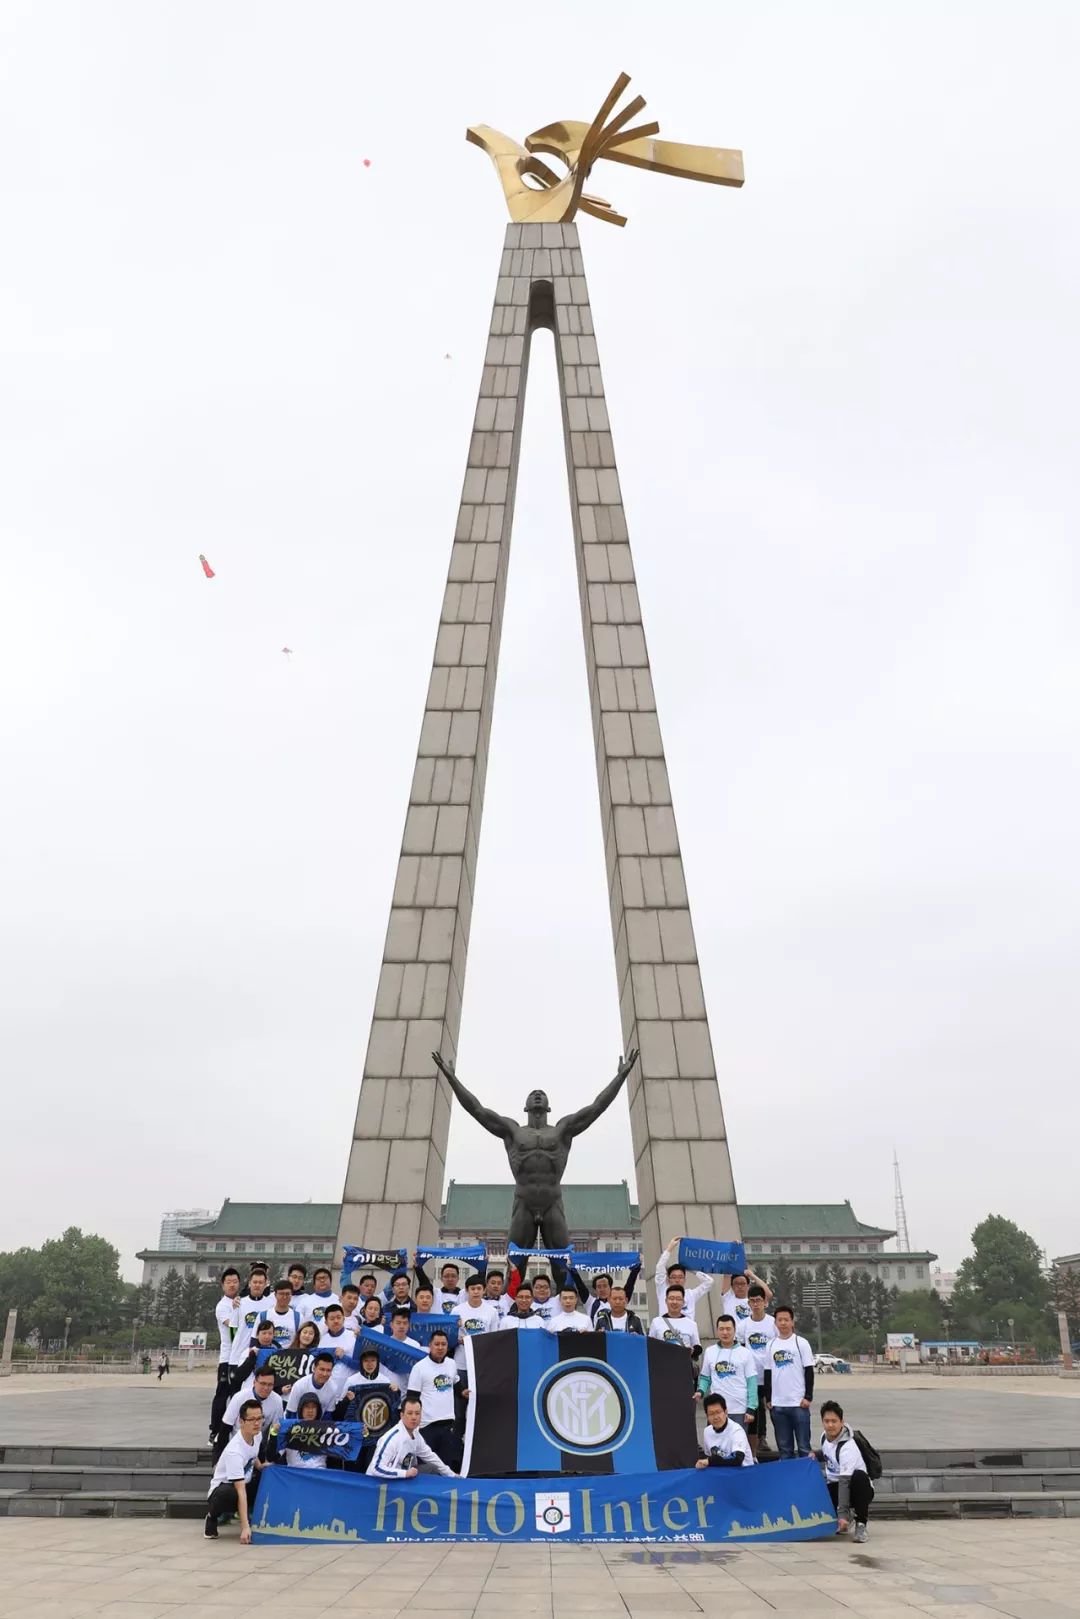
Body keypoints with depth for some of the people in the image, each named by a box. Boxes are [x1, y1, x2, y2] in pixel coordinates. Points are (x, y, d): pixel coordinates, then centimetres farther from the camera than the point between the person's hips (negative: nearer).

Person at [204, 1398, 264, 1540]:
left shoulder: (256, 1434, -9)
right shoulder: (234, 1451, -32)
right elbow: (241, 1491, -36)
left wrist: (260, 1467, 0)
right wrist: (245, 1527, -40)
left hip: (246, 1483, 7)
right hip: (221, 1489, -7)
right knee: (229, 1493, -40)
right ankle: (212, 1517, -8)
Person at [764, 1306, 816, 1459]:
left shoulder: (801, 1343, -2)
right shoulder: (771, 1344, 8)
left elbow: (809, 1371, -3)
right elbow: (768, 1373, 12)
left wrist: (808, 1397, -8)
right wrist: (768, 1399, 8)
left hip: (799, 1403, -4)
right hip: (777, 1404, 4)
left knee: (803, 1446, 1)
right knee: (784, 1447, 10)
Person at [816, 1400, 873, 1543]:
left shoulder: (848, 1446, -27)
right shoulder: (824, 1437, -3)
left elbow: (845, 1481, -34)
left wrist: (842, 1513, -40)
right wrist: (815, 1455, 0)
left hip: (856, 1489, -7)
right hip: (833, 1485, 7)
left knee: (859, 1477, -40)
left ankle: (861, 1524, -20)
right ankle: (848, 1517, 11)